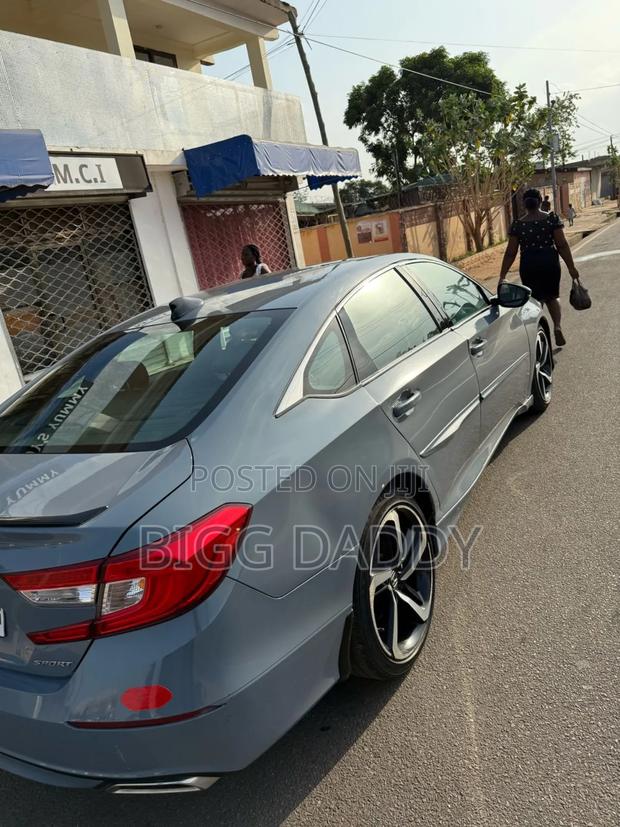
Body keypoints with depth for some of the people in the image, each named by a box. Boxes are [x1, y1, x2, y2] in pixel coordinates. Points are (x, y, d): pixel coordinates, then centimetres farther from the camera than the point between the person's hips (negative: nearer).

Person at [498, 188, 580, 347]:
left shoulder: (517, 224, -2)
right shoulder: (552, 218, -3)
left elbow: (510, 253, -3)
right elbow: (562, 245, -5)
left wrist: (502, 276, 1)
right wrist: (571, 267, 1)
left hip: (528, 265, 0)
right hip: (550, 262, 1)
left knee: (535, 300, 10)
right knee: (552, 296, 21)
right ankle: (557, 326, -1)